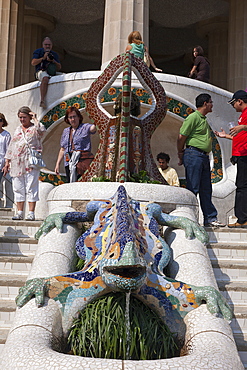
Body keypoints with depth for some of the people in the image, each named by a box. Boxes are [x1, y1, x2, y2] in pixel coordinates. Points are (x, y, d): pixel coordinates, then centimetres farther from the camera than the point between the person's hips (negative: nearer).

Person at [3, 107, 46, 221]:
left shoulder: (35, 128, 5)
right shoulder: (17, 130, 20)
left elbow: (42, 130, -21)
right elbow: (11, 146, 21)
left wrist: (35, 119, -8)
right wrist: (7, 162, 15)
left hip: (31, 163, -5)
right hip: (17, 164, 5)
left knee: (31, 188, -5)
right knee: (18, 189, 5)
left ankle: (31, 213, -3)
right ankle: (19, 213, 9)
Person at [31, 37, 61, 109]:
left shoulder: (54, 54, 24)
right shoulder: (38, 52, 15)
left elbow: (59, 67, 16)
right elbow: (33, 63, 0)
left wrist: (53, 61, -2)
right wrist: (43, 58, -6)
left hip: (53, 73, 5)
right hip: (41, 71, -5)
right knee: (45, 78, -41)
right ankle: (42, 100, -50)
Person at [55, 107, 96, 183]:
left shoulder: (85, 127, 4)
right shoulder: (66, 131, 20)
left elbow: (93, 128, -20)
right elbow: (62, 149, 23)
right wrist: (57, 164, 19)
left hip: (84, 161, -5)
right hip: (69, 163, 5)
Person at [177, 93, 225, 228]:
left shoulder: (204, 119, 21)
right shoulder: (193, 117, -9)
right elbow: (181, 137, -11)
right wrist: (181, 155, -5)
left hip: (204, 156, 9)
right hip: (194, 154, -9)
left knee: (206, 189, 10)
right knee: (192, 188, -8)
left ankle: (210, 218, 15)